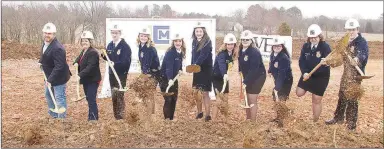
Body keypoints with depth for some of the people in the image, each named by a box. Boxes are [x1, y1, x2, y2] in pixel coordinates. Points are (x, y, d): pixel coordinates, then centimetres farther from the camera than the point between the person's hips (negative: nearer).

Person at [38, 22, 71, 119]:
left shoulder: (57, 48, -29)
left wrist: (50, 80, -32)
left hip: (59, 77, -11)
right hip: (49, 75, 11)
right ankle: (53, 115, 41)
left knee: (59, 98, -4)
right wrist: (41, 62, 3)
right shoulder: (46, 43, 2)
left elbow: (59, 67, -31)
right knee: (48, 95, 24)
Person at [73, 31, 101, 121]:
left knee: (91, 100, -7)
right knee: (89, 99, 18)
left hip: (93, 80, -10)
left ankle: (93, 118, 1)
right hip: (86, 80, 10)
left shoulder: (93, 53, -19)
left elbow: (90, 67, -27)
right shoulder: (83, 51, 12)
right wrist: (76, 63, -6)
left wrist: (80, 75, -33)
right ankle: (92, 117, 31)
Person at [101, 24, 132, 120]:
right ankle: (116, 116, 27)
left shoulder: (125, 46, -14)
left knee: (119, 96, -3)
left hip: (121, 74, -7)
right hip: (112, 74, 7)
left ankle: (121, 117, 7)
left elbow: (126, 62, -21)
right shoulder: (110, 45, 8)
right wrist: (103, 54, -8)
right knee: (114, 96, 15)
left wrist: (115, 64, -32)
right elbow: (108, 58, 12)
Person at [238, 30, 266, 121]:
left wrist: (245, 82, -29)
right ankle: (248, 118, 29)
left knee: (252, 100, -4)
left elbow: (253, 69, -27)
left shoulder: (255, 52, -24)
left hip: (258, 77, -8)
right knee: (246, 99, 13)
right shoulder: (241, 50, 0)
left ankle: (253, 121, 8)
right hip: (247, 77, 8)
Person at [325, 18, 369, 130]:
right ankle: (338, 117, 29)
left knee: (352, 98, -2)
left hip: (356, 74, -7)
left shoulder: (362, 42, -13)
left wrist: (358, 59, -51)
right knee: (342, 95, 16)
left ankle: (351, 122, 11)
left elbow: (364, 55, -30)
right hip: (346, 72, 8)